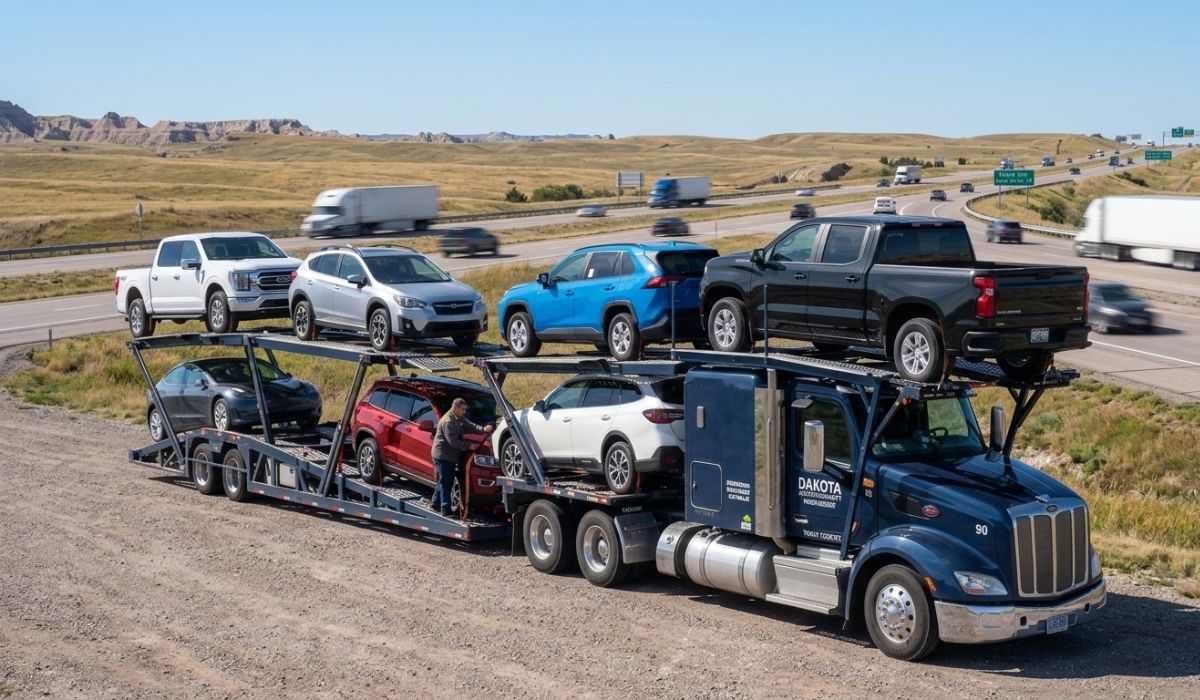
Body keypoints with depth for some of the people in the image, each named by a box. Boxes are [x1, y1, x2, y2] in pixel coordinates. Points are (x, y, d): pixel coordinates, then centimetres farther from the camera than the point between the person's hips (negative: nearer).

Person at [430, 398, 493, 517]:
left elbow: (470, 426, 10)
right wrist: (468, 446, -25)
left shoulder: (459, 419, 11)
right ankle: (445, 509, -7)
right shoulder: (448, 422, -21)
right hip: (443, 456, -10)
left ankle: (436, 503, 28)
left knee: (443, 481, 17)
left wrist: (483, 429, -8)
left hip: (450, 456, 10)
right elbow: (452, 441, -26)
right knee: (445, 482, -8)